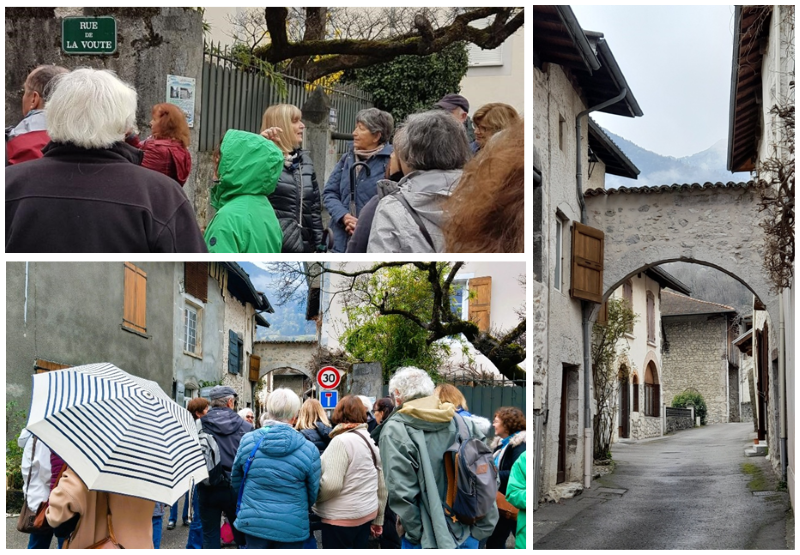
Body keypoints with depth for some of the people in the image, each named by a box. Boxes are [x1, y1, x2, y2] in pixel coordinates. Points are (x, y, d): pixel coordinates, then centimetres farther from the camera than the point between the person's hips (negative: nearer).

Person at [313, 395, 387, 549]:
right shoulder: (370, 440, 10)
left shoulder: (341, 441, -16)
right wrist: (378, 519, 19)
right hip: (366, 514, 8)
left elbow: (331, 484, -23)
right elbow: (381, 485, 13)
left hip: (341, 518, -8)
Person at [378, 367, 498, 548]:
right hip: (469, 535, 5)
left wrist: (417, 534, -7)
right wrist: (483, 527, 7)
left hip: (428, 540, -5)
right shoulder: (463, 422, 4)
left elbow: (402, 492, -16)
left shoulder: (394, 431, -11)